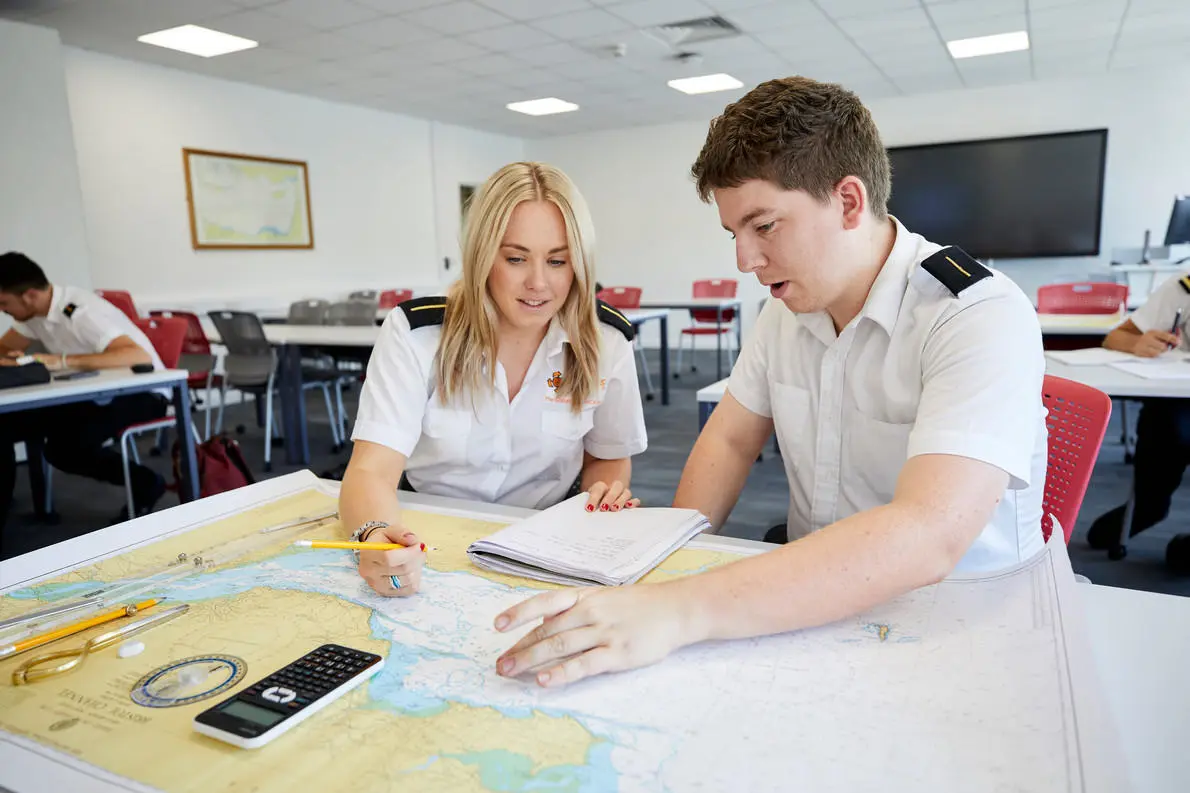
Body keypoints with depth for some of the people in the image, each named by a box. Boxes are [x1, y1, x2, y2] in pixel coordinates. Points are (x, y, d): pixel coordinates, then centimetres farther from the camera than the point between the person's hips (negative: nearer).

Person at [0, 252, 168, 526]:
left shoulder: (82, 313, -27)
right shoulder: (36, 310, -1)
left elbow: (140, 356, -41)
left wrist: (62, 362, -43)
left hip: (141, 393, -8)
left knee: (63, 446, -28)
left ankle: (144, 485, -7)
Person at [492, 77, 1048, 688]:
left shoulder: (983, 318, -21)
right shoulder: (789, 306, 3)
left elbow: (927, 537, -34)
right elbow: (730, 438, 9)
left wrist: (682, 612, -41)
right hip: (814, 598, 5)